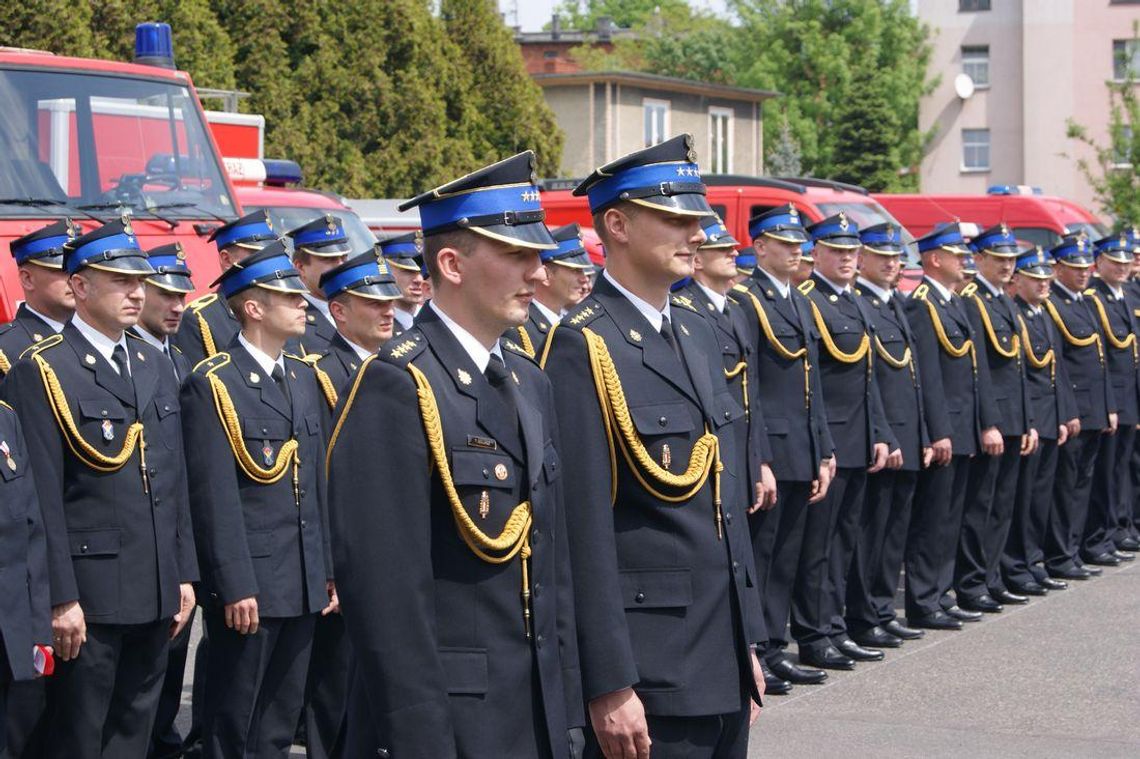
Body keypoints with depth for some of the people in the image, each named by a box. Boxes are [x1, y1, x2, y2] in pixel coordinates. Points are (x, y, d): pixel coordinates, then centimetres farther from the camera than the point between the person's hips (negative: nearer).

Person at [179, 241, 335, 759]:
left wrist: (328, 569, 12)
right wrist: (235, 587, -18)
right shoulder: (213, 384, -10)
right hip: (248, 584, -7)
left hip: (303, 581, 7)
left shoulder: (303, 377, 13)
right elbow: (215, 497, -15)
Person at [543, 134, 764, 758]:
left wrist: (746, 639, 16)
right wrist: (609, 685, -20)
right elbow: (585, 531, -18)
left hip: (722, 664, 8)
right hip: (647, 678, -8)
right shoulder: (582, 347, -13)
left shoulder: (697, 333, 13)